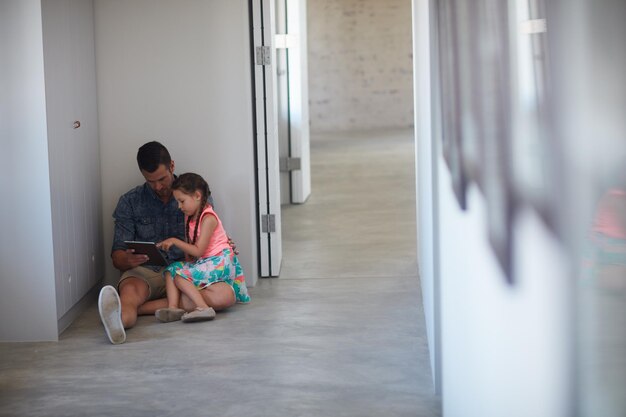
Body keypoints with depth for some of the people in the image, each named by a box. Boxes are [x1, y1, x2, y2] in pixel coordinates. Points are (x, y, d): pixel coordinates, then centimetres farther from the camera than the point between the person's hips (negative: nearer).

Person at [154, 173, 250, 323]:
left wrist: (174, 241, -16)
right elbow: (190, 247, 12)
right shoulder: (190, 216, 12)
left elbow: (198, 251, -19)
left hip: (220, 263, -9)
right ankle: (173, 307, -24)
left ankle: (203, 308, -32)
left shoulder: (208, 218, -16)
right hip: (204, 263, 9)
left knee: (180, 276, -21)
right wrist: (188, 257, -7)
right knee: (171, 270, -5)